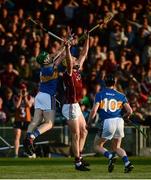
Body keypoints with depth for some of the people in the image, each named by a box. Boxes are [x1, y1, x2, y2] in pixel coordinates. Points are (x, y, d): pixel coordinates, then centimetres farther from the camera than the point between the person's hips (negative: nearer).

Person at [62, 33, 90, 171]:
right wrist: (67, 49, -50)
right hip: (71, 106, -9)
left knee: (84, 132, 17)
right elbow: (69, 62, -36)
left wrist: (87, 39, 15)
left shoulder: (77, 71, 9)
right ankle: (78, 162, 0)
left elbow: (84, 54, 15)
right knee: (76, 135, -5)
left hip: (76, 106, 9)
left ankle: (79, 157, 26)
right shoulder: (69, 73, -15)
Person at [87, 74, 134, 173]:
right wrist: (123, 116, 26)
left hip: (107, 122, -3)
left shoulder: (100, 95, 5)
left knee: (97, 146, 14)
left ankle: (110, 156, -14)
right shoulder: (121, 96, 11)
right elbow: (130, 111, 4)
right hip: (119, 121, 3)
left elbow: (94, 110, -5)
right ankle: (127, 162, -4)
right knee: (116, 147, 21)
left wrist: (89, 123, 10)